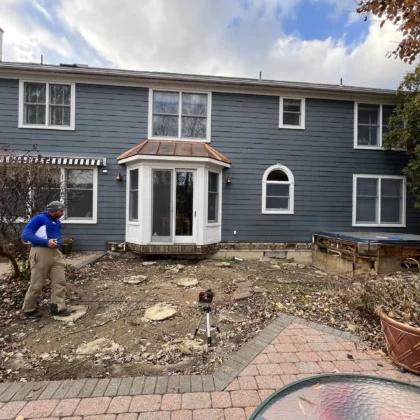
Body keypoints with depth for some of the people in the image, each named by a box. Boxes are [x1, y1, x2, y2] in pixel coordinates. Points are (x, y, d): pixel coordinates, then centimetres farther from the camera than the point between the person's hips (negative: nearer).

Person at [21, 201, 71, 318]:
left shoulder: (58, 222, 15)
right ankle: (29, 309, 21)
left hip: (55, 253, 7)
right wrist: (46, 242, -21)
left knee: (60, 281, 1)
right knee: (37, 284, 3)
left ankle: (58, 307, 7)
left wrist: (58, 242, 7)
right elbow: (25, 234, -14)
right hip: (41, 253, -7)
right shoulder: (39, 219, -7)